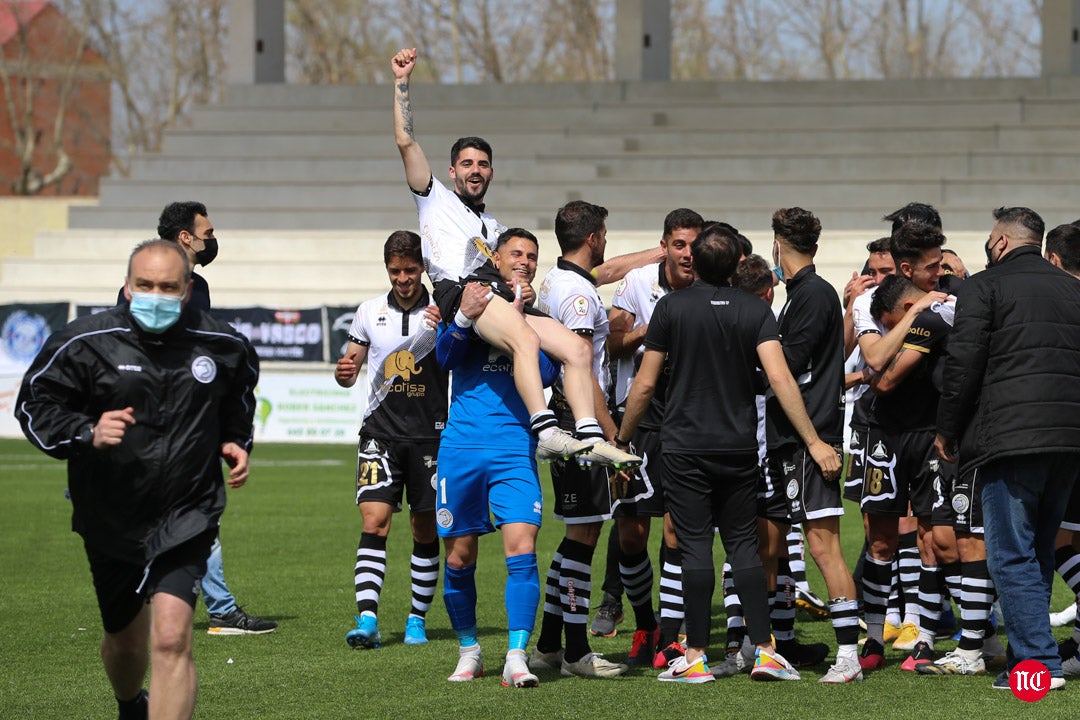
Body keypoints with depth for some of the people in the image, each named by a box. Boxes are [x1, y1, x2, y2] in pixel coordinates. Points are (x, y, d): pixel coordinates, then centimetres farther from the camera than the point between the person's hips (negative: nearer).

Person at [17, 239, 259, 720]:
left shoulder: (222, 346, -1)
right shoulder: (87, 342, -10)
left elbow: (239, 400, 21)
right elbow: (34, 405, -5)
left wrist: (236, 443, 4)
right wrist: (87, 434, -21)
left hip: (186, 517, -1)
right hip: (109, 517, 1)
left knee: (172, 637, -20)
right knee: (125, 640, 20)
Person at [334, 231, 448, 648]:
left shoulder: (442, 312, 2)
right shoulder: (370, 313, 9)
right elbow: (350, 370, 15)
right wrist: (344, 371, -9)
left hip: (429, 434, -1)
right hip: (381, 433, 1)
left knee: (425, 530, 5)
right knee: (374, 521, -13)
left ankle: (417, 619, 18)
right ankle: (367, 621, -19)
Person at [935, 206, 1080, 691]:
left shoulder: (983, 287, -1)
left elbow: (963, 365, -7)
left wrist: (947, 431, 3)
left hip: (1011, 436, -6)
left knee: (1012, 556, -4)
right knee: (1039, 551, 17)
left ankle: (1038, 660, -12)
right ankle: (1026, 651, 20)